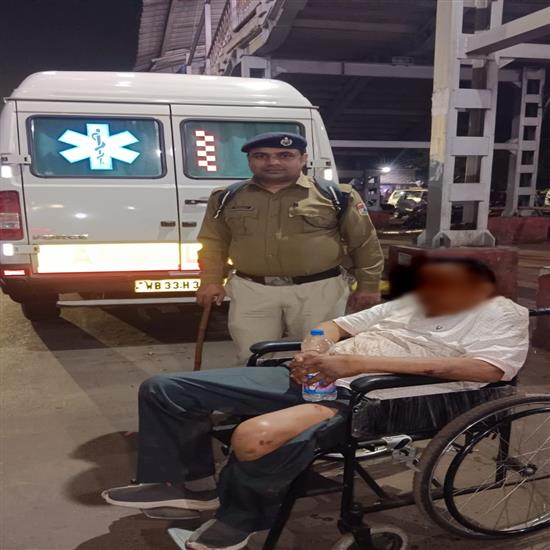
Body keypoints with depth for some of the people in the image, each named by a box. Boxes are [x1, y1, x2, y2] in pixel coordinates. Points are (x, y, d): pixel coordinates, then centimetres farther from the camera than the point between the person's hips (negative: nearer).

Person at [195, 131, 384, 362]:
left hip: (319, 289, -2)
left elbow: (365, 242, 2)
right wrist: (211, 281, 5)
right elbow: (213, 242, 13)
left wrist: (368, 286, 1)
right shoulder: (227, 198, 4)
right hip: (250, 289, 2)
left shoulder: (335, 195, -4)